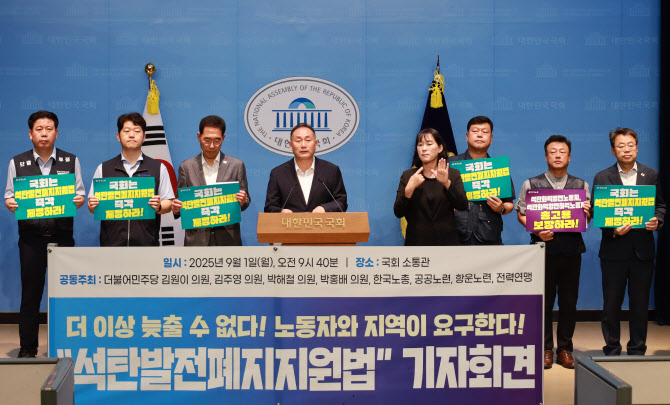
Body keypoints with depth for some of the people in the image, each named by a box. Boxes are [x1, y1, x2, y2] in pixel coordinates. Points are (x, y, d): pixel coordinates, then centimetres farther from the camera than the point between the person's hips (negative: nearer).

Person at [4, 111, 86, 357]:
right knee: (30, 293, 4)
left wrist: (78, 200, -15)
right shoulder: (17, 163, 7)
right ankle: (28, 348, 13)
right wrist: (9, 203, -14)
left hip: (62, 235, 0)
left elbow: (80, 194, 7)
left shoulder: (71, 161, 8)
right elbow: (9, 195, 8)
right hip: (31, 236, 0)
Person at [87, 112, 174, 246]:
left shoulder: (158, 168, 10)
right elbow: (93, 208, 12)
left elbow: (168, 202, 7)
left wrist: (158, 206, -14)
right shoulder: (103, 169, 12)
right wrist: (93, 205, -11)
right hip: (112, 243, 1)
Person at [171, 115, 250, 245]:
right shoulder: (186, 167, 7)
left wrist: (243, 201, -14)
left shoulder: (237, 165, 6)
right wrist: (176, 208, -12)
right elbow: (181, 199, 10)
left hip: (227, 238, 0)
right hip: (197, 238, 0)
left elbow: (245, 200, 9)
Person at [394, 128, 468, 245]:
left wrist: (446, 183, -22)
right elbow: (398, 213, -2)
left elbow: (463, 206, -9)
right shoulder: (408, 176, 6)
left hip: (447, 241, 0)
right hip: (417, 241, 0)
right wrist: (409, 188, -17)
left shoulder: (453, 174, 6)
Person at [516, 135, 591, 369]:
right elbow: (521, 214, 4)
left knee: (569, 301, 5)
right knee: (544, 301, 2)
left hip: (571, 249, 2)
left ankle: (565, 349, 15)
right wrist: (537, 231, -12)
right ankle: (545, 349, 12)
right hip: (543, 248, -1)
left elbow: (587, 219, 13)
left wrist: (586, 213, -11)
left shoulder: (581, 186, 11)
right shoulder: (531, 184, 5)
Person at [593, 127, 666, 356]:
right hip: (614, 250, -1)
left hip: (643, 249, 1)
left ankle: (637, 351, 19)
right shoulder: (602, 178, 2)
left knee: (640, 304, 8)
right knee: (611, 304, 5)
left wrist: (656, 221, -10)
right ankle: (612, 350, 17)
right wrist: (612, 230, -16)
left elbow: (660, 205, 11)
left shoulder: (651, 175, 8)